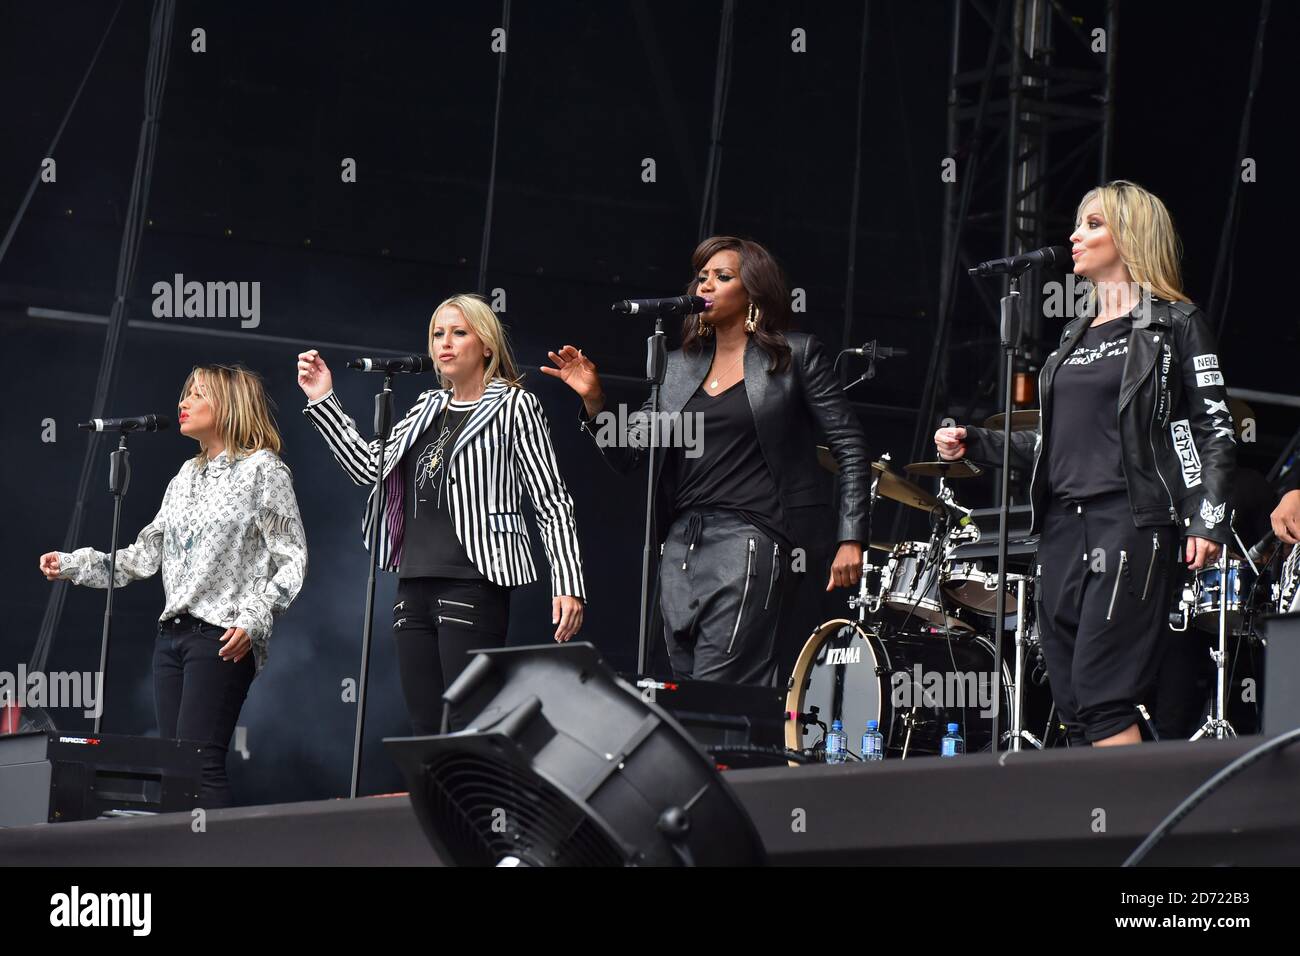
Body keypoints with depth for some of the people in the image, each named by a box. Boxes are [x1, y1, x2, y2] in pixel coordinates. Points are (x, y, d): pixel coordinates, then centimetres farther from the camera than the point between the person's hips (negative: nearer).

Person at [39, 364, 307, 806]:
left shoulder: (263, 470, -2)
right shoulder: (187, 476, 19)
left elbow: (291, 561, -6)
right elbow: (145, 554, 21)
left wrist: (254, 621, -17)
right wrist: (72, 565, 12)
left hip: (223, 638, -8)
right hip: (172, 633, 8)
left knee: (199, 762, -15)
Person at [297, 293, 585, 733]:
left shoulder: (514, 407, 0)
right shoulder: (427, 408, 19)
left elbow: (552, 503, -3)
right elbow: (370, 465, 18)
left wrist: (568, 584, -10)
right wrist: (323, 402, 13)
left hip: (473, 586, -7)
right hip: (415, 589, 7)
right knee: (427, 733, 6)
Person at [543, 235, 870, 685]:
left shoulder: (794, 355, 3)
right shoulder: (680, 366, 17)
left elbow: (849, 445, 2)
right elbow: (625, 453, 15)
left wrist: (850, 540, -6)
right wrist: (593, 401, -2)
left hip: (748, 543, -6)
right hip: (680, 545, 6)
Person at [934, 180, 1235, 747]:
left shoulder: (1174, 324, 1)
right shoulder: (1075, 336, 21)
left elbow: (1214, 431, -4)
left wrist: (1208, 520, -15)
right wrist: (973, 445, 12)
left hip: (1133, 521, -7)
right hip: (1064, 524, 7)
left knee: (1101, 694, -16)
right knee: (1072, 706, 3)